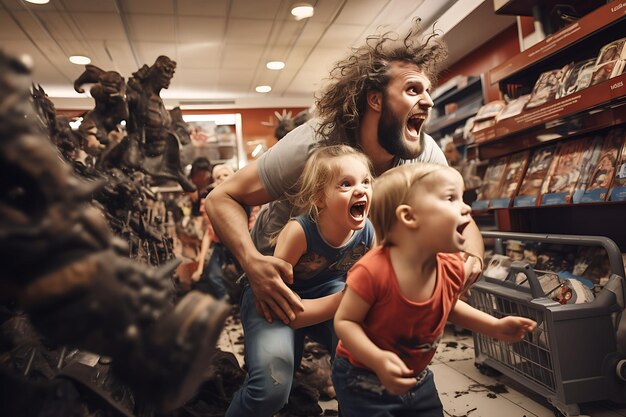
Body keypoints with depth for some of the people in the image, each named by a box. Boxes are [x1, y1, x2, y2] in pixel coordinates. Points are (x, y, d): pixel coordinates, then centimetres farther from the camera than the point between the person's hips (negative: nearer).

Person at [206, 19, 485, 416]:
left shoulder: (425, 154, -15)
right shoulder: (313, 144, -28)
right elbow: (222, 198, -24)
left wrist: (470, 261, -25)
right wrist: (252, 262, -42)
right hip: (277, 273, -4)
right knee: (272, 383, -21)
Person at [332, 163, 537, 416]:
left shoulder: (453, 269, -13)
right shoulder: (373, 271, -33)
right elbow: (344, 321, -24)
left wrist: (495, 326, 1)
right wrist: (378, 360, -38)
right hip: (364, 381, -5)